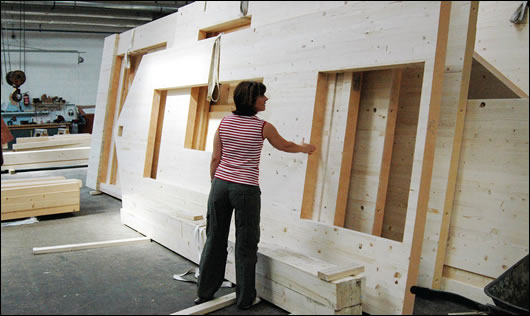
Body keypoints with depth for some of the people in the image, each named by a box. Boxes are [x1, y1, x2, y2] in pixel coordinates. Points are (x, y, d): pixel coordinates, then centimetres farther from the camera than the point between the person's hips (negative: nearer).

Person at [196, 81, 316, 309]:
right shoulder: (263, 127, -5)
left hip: (221, 185, 4)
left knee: (215, 239, 14)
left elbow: (215, 158, 4)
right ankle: (245, 298, 22)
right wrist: (304, 148, 31)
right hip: (246, 189, -4)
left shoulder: (225, 122, 4)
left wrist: (214, 183, 15)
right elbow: (284, 146, 12)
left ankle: (204, 292, 27)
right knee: (245, 244, 9)